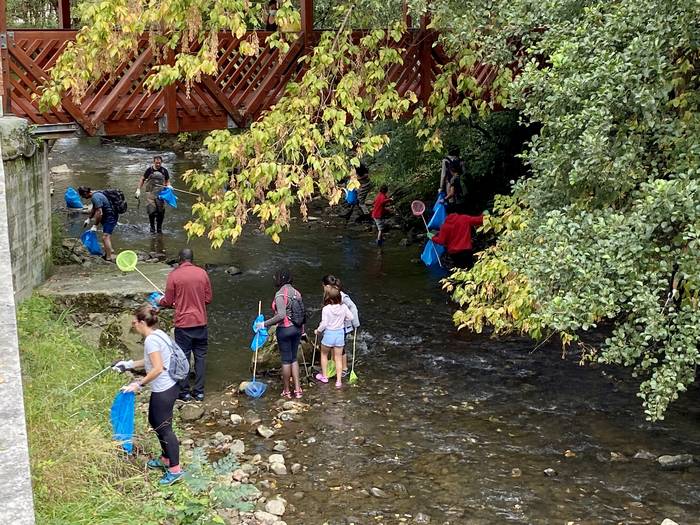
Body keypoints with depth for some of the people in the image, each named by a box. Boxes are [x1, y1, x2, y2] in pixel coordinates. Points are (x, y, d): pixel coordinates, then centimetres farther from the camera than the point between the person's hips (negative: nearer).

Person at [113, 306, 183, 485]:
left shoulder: (151, 340, -21)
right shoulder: (159, 334, 8)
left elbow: (157, 368, -26)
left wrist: (139, 384, -18)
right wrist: (128, 364, 21)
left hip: (163, 391, -10)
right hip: (169, 386, 10)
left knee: (164, 428, 0)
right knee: (155, 421, 24)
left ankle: (175, 470, 8)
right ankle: (165, 458, 38)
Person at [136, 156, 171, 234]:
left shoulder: (164, 170, 4)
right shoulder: (150, 170, 1)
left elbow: (167, 181, 13)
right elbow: (142, 179, 10)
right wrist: (138, 190, 5)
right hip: (150, 192, -1)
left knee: (161, 211, -1)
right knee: (151, 211, -9)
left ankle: (159, 228, 15)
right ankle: (152, 227, 9)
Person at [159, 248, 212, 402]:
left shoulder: (174, 275, -9)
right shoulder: (202, 273, -1)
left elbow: (168, 302, -5)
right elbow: (208, 299, 5)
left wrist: (159, 302, 17)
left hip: (183, 323, -3)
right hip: (201, 322, 3)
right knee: (200, 356, 11)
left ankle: (185, 392, 13)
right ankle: (199, 391, 14)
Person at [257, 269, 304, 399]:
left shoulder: (280, 294, -18)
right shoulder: (296, 293, 5)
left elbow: (281, 315, -28)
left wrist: (265, 324, -21)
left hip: (284, 329, -7)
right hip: (297, 328, 7)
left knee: (286, 360, 5)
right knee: (294, 358, 16)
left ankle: (286, 390, 16)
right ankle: (297, 389, 17)